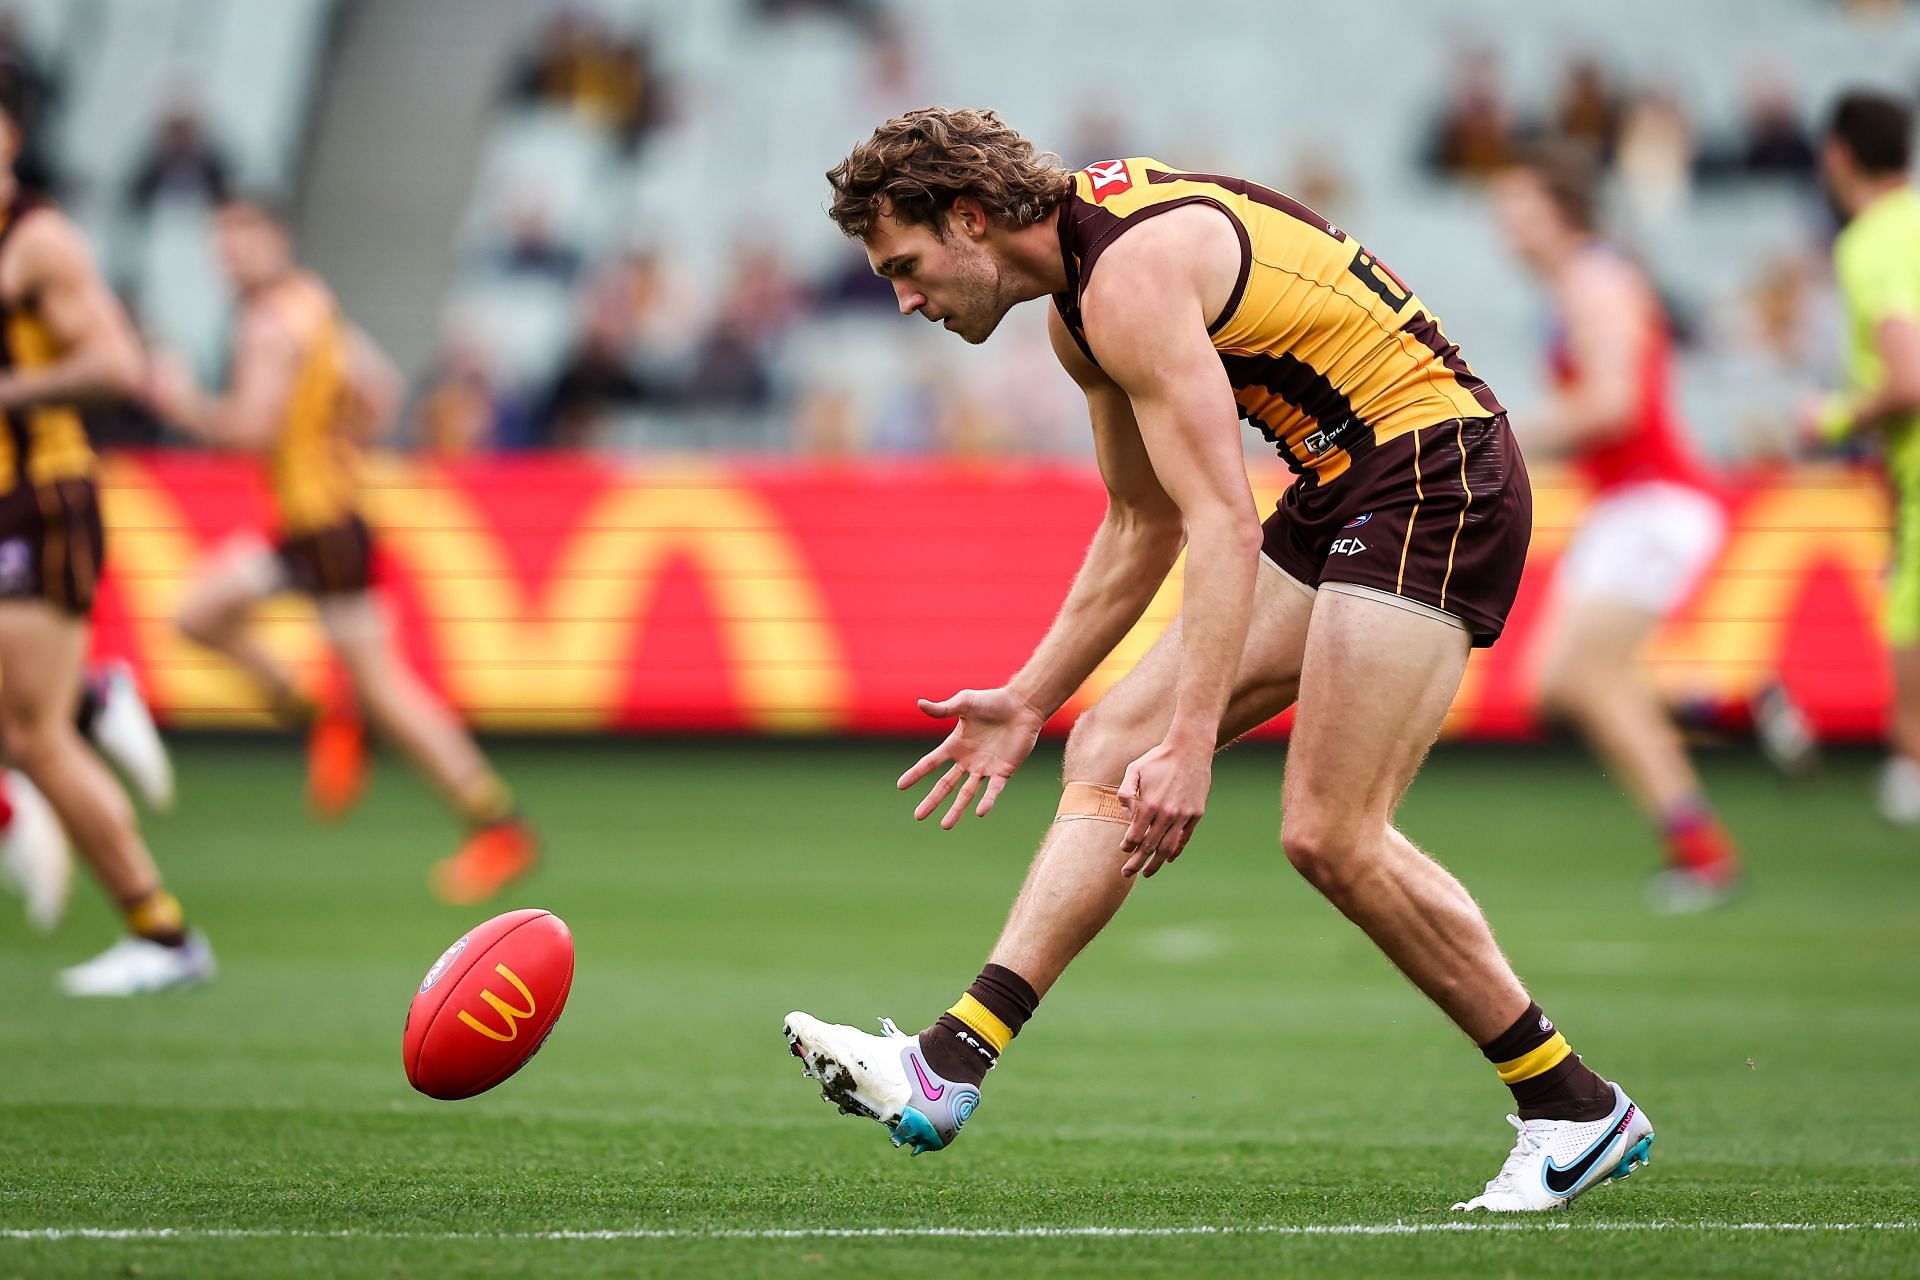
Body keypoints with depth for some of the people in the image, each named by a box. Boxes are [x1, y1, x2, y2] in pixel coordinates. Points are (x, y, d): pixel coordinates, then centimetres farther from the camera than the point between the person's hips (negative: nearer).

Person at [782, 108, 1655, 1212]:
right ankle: (948, 1070, -4)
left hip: (1433, 470, -10)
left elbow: (1225, 527, -26)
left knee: (1333, 835, -15)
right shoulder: (1084, 294, 13)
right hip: (1345, 493, 10)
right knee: (1109, 749, 2)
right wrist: (1030, 700, 25)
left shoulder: (1133, 273, -19)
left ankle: (1576, 1110, -2)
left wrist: (1191, 745, -29)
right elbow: (1144, 528, 23)